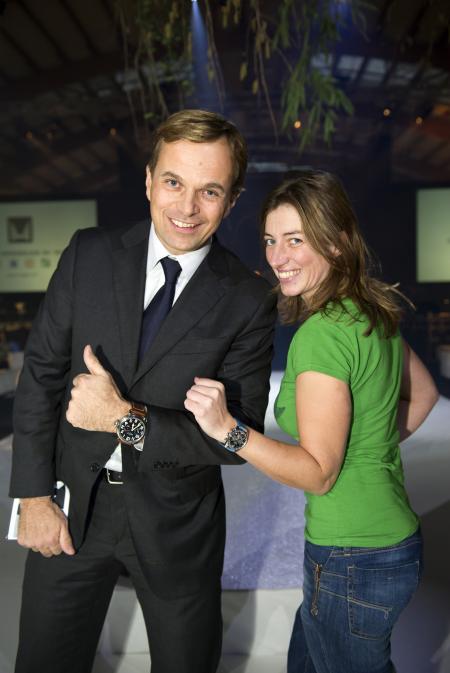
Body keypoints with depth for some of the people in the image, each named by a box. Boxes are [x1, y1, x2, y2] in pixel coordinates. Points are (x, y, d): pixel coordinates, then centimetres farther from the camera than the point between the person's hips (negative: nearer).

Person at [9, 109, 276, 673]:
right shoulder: (89, 255, -5)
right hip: (71, 507, 2)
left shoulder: (249, 300, -11)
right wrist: (34, 494, -5)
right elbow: (41, 372, -2)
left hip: (177, 524, -1)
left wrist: (129, 420, -24)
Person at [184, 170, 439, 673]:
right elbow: (423, 393, 16)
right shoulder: (372, 312, 2)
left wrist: (227, 428, -32)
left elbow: (318, 473, -24)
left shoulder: (321, 334, -25)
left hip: (351, 559, -9)